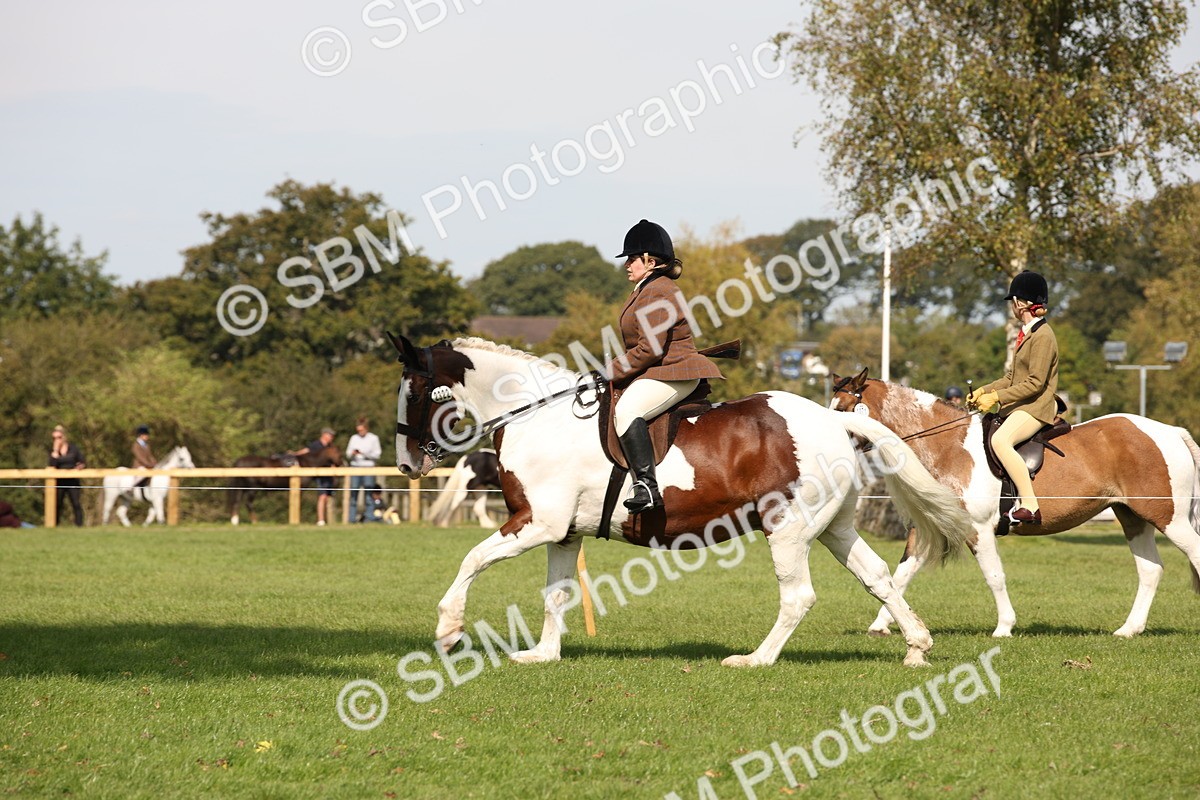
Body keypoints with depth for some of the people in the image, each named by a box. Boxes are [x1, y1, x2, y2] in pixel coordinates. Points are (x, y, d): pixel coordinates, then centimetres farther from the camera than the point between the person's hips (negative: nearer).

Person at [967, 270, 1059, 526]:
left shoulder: (1042, 337, -15)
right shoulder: (1025, 334, 17)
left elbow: (1035, 383, -20)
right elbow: (1012, 377, 21)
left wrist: (997, 397, -20)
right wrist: (984, 391, 7)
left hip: (1037, 407, -11)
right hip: (1019, 406, 11)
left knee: (1000, 440, -33)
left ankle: (1030, 507, -35)